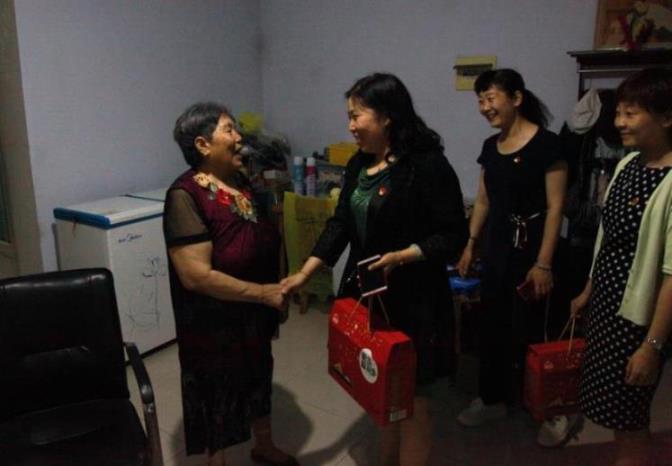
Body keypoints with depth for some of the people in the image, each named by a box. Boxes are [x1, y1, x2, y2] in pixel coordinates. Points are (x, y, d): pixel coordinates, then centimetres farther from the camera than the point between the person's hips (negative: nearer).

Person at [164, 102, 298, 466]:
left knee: (258, 379, 25)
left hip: (253, 316, 8)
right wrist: (263, 293, -26)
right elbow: (196, 276, -29)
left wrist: (280, 290, 11)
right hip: (213, 323, -8)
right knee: (217, 394, 12)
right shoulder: (186, 196, -24)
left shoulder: (240, 181, 1)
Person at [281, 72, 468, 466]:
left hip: (413, 300, -7)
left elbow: (454, 235, -15)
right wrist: (304, 274, 2)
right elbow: (340, 224, 9)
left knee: (412, 398, 6)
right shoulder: (359, 164, 8)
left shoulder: (428, 164, -15)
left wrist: (400, 257, -27)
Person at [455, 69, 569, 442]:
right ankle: (492, 399, 27)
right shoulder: (490, 147, 8)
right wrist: (470, 246, 14)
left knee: (527, 330, 4)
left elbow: (555, 207, -15)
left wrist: (544, 263, -17)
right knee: (492, 326, 12)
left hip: (530, 245, -6)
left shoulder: (546, 144, -13)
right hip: (495, 245, 6)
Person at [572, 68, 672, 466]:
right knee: (614, 413, 20)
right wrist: (588, 291, 18)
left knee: (628, 422, 8)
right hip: (605, 305, 7)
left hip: (637, 316, -7)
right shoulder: (628, 163, 3)